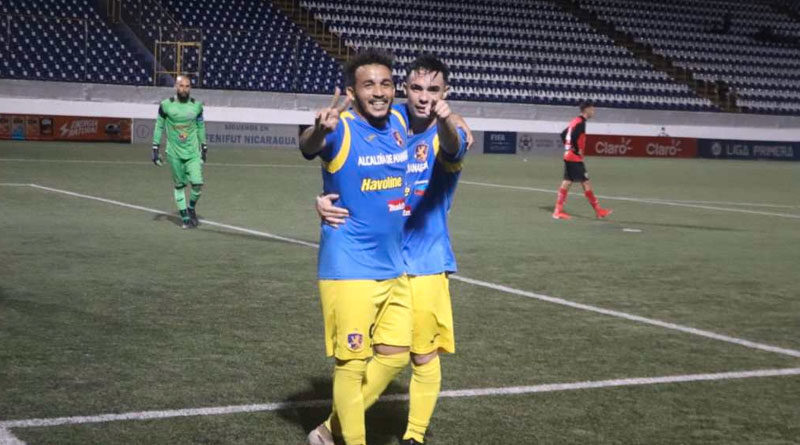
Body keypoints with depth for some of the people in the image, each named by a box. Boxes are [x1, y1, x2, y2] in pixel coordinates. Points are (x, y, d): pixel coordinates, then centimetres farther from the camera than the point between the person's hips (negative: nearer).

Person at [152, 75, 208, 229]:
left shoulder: (196, 105, 1)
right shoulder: (166, 105, -5)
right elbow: (159, 127, 3)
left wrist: (204, 147, 15)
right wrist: (155, 149, 0)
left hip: (193, 152, 1)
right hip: (174, 153, -1)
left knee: (197, 184, -9)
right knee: (179, 185, 4)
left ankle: (192, 208, 18)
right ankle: (185, 217, 16)